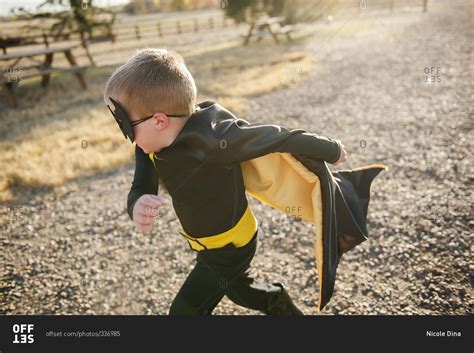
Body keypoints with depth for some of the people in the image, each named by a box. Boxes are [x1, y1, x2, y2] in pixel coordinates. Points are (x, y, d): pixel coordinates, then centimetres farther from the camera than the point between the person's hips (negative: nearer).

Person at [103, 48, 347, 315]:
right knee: (237, 286, 31)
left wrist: (331, 151, -12)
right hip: (208, 242, 8)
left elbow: (280, 137, -28)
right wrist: (138, 206, -40)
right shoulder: (150, 145, -15)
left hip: (230, 245, -8)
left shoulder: (215, 139, -38)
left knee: (186, 309, 6)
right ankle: (286, 309, 56)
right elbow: (141, 189, -13)